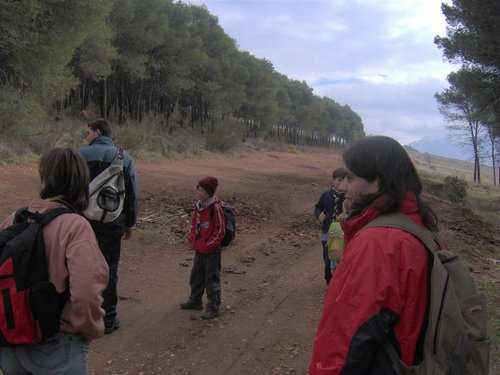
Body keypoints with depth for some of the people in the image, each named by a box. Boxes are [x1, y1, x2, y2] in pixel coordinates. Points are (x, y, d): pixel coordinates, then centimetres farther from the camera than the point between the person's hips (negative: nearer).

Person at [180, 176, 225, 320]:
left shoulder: (215, 208, -20)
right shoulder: (198, 205, 4)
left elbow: (220, 231, -18)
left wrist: (208, 245, -16)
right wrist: (192, 240, 6)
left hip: (212, 251, -8)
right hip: (198, 249, 8)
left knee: (212, 279, 2)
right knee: (196, 276, 20)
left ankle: (213, 307, 13)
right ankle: (195, 300, 37)